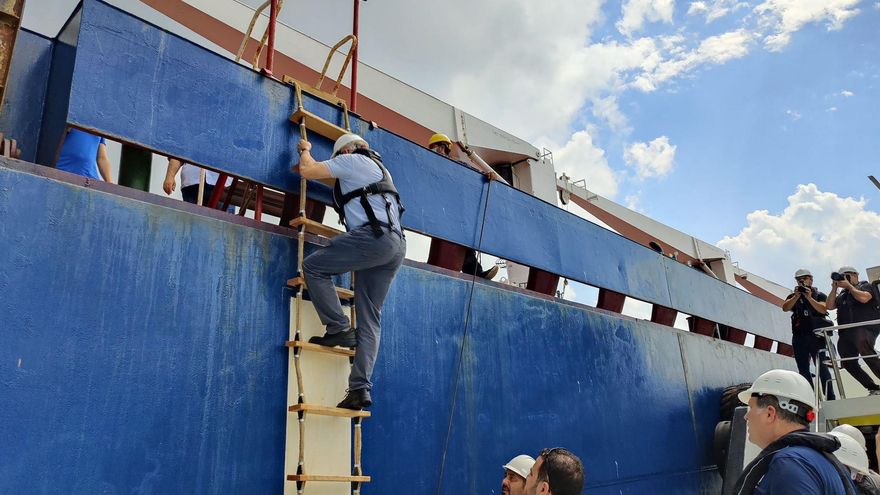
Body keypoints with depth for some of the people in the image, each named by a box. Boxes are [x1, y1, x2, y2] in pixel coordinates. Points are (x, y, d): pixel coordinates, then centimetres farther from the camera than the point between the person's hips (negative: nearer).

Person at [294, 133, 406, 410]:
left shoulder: (352, 160, 7)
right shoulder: (377, 167, 33)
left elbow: (307, 171, 4)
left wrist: (305, 150, 25)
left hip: (374, 236, -9)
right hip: (396, 245, 9)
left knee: (313, 267, -1)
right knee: (370, 319, 3)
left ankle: (340, 330, -6)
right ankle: (360, 388, -2)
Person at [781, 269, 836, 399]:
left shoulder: (819, 295, 11)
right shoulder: (793, 296, 17)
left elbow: (823, 309, -8)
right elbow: (785, 308, -2)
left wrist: (809, 297, -19)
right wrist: (797, 296, -14)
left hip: (815, 335, -3)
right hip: (799, 337, 3)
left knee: (821, 367, -10)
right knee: (803, 370, 0)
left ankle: (830, 398, -10)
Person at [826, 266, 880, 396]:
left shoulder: (866, 286, 11)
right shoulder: (842, 294, 27)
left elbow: (863, 298, -10)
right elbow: (830, 306, 16)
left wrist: (848, 285, 0)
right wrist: (834, 288, 11)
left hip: (865, 328, -7)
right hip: (845, 332, 7)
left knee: (864, 349, -36)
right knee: (848, 363, -6)